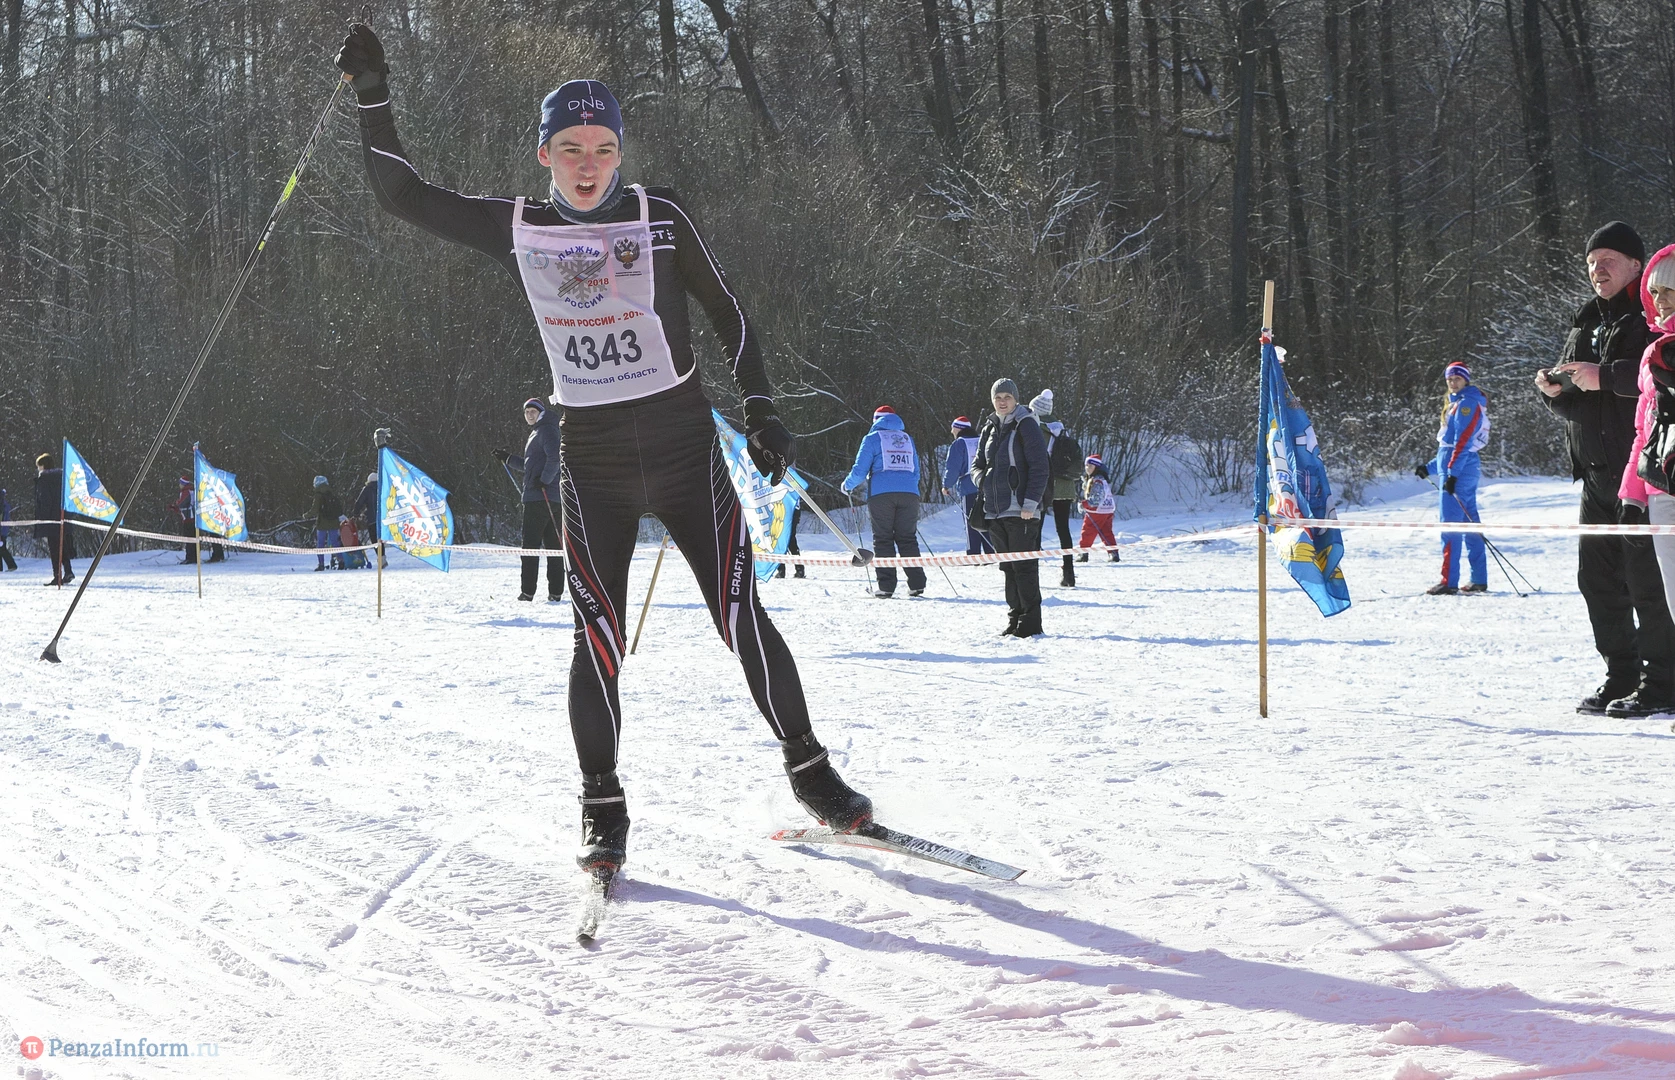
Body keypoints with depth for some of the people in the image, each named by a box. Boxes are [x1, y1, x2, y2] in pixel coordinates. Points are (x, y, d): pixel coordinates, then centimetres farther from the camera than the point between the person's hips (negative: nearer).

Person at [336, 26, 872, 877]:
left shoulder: (658, 215, -2)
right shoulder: (516, 228, 1)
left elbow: (724, 310, 7)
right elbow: (404, 196, 7)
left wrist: (761, 411, 1)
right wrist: (373, 97, -2)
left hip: (686, 450, -1)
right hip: (591, 463, 1)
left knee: (741, 618, -4)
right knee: (598, 638, -4)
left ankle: (810, 772, 12)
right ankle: (602, 809, 11)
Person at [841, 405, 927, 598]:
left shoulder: (872, 438, 6)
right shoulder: (907, 439, 21)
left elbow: (859, 471, 2)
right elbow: (916, 472, 24)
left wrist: (847, 486, 19)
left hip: (881, 494, -3)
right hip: (909, 493, 4)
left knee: (883, 539, 0)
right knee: (908, 538, 7)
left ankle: (886, 586, -7)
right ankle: (917, 583, -2)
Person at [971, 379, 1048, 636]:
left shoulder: (1026, 426, -6)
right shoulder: (990, 429, 15)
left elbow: (1039, 467, -11)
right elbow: (977, 464, 22)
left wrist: (1030, 503, -17)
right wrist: (983, 480, -1)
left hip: (1021, 510, -7)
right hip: (996, 509, 7)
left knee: (1024, 566, -7)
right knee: (1008, 567, 10)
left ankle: (1030, 622, -3)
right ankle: (1014, 618, 16)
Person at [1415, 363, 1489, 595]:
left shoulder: (1467, 404, -9)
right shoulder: (1457, 404, 21)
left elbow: (1463, 442, -18)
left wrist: (1451, 473, -25)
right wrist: (1430, 467, 26)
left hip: (1458, 470, -10)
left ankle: (1449, 581, -16)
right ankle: (1479, 580, 13)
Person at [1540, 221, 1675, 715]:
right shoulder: (1587, 325, 19)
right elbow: (1573, 405, 23)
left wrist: (1606, 377, -23)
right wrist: (1554, 389, 1)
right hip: (1597, 474, 8)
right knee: (1597, 577, 9)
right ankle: (1622, 676, 17)